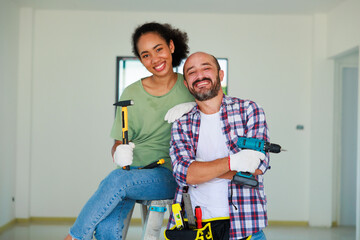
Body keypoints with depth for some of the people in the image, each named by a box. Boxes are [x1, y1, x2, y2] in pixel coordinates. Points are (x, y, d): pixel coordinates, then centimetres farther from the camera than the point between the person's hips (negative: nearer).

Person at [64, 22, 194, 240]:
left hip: (171, 175, -1)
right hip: (132, 171, 2)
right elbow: (118, 144, 8)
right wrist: (119, 153, -17)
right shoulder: (132, 94, 7)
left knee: (117, 180, -31)